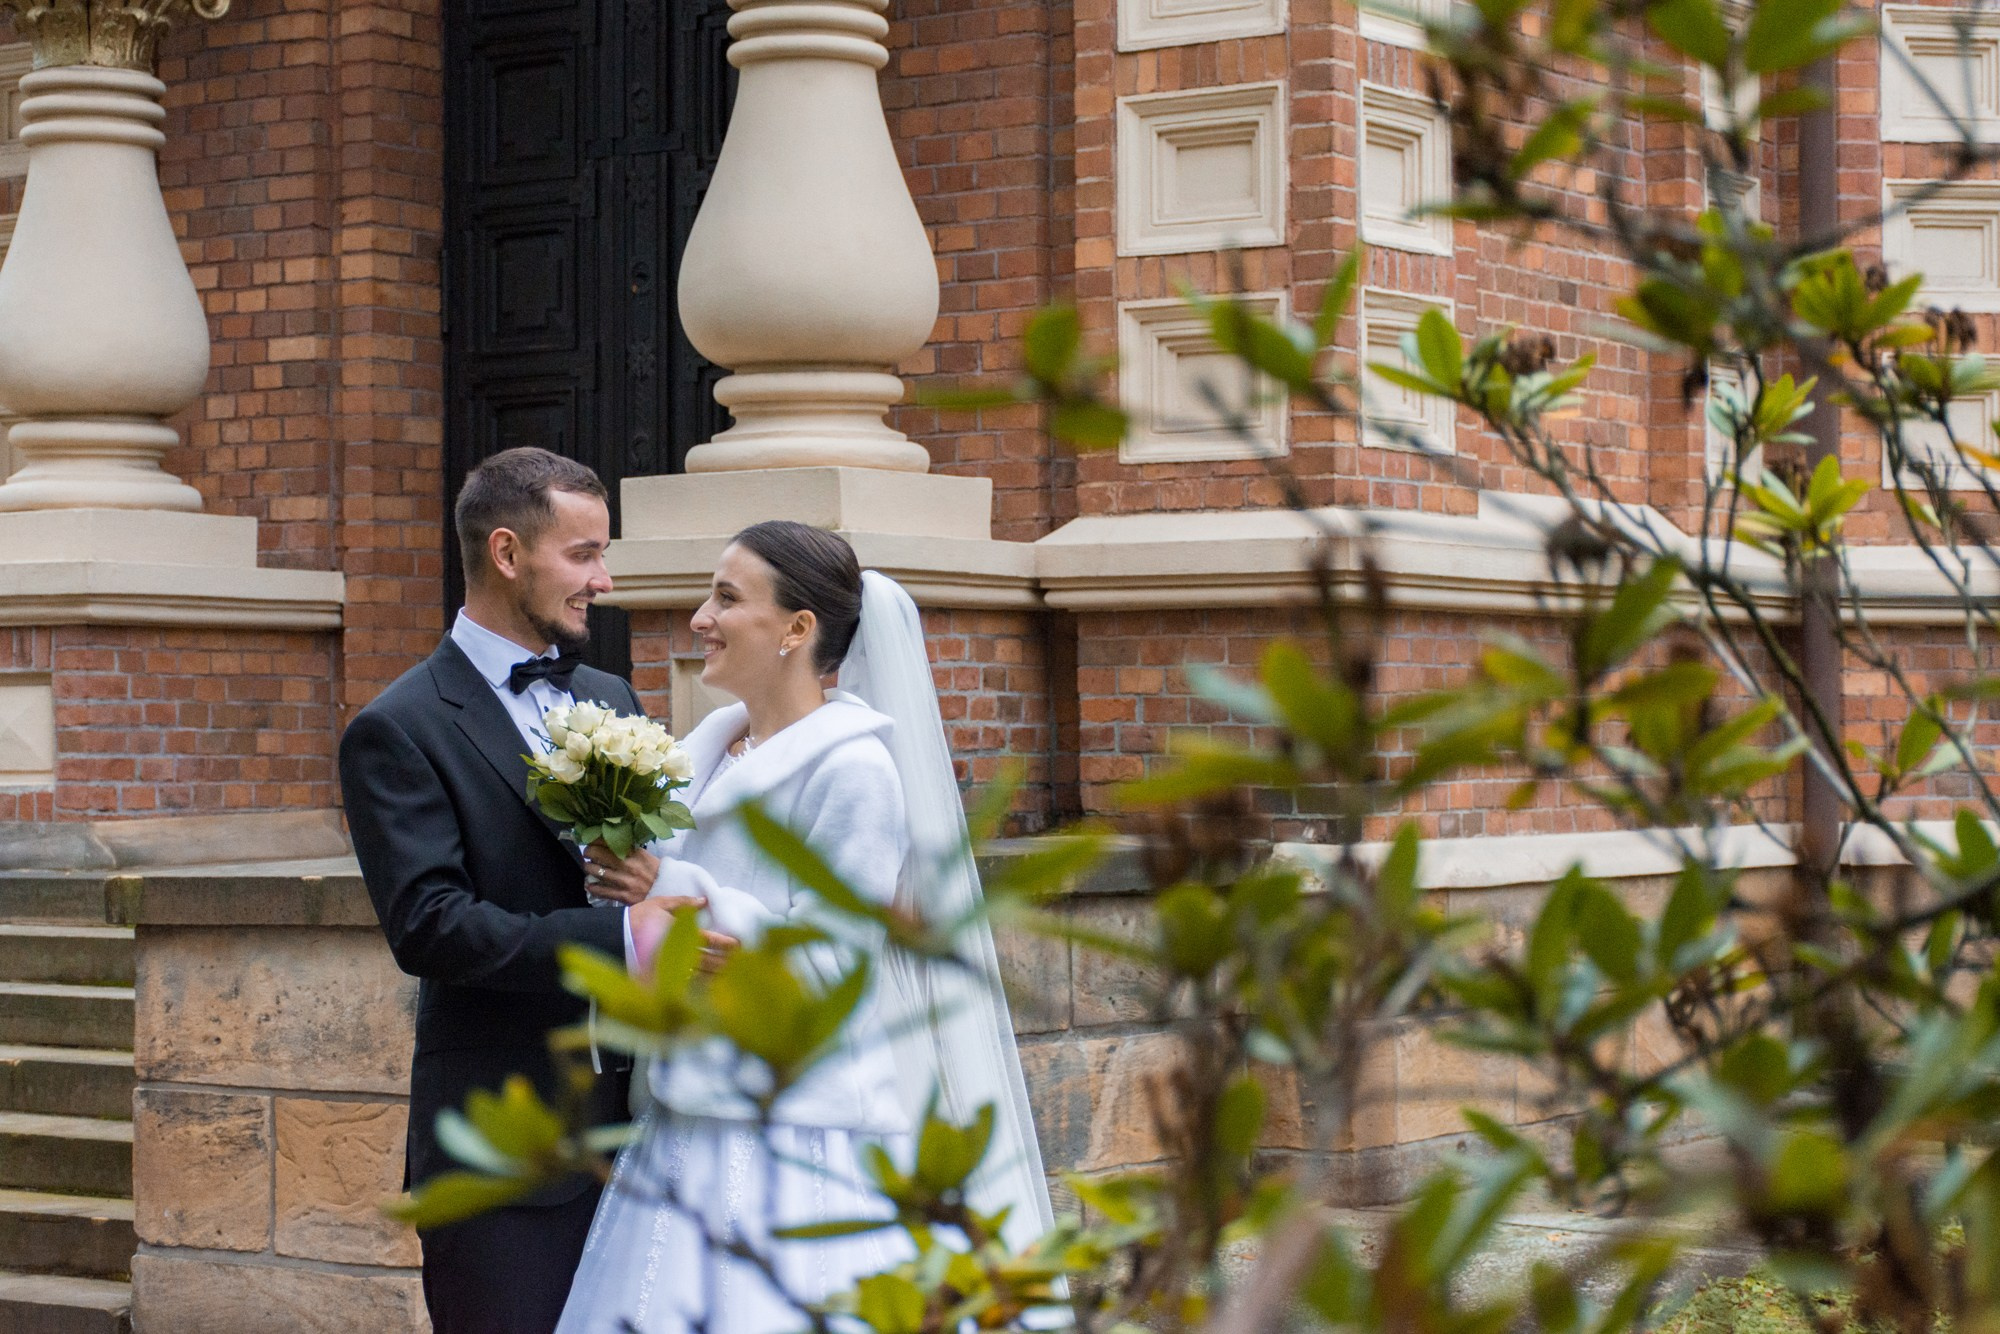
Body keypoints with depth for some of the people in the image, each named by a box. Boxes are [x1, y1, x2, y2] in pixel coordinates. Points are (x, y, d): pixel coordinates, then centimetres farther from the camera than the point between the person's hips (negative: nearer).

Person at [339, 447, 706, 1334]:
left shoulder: (611, 702, 15)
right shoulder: (399, 731, -7)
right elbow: (427, 924, -18)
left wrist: (658, 886, -8)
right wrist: (621, 934, -26)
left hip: (632, 1120, 6)